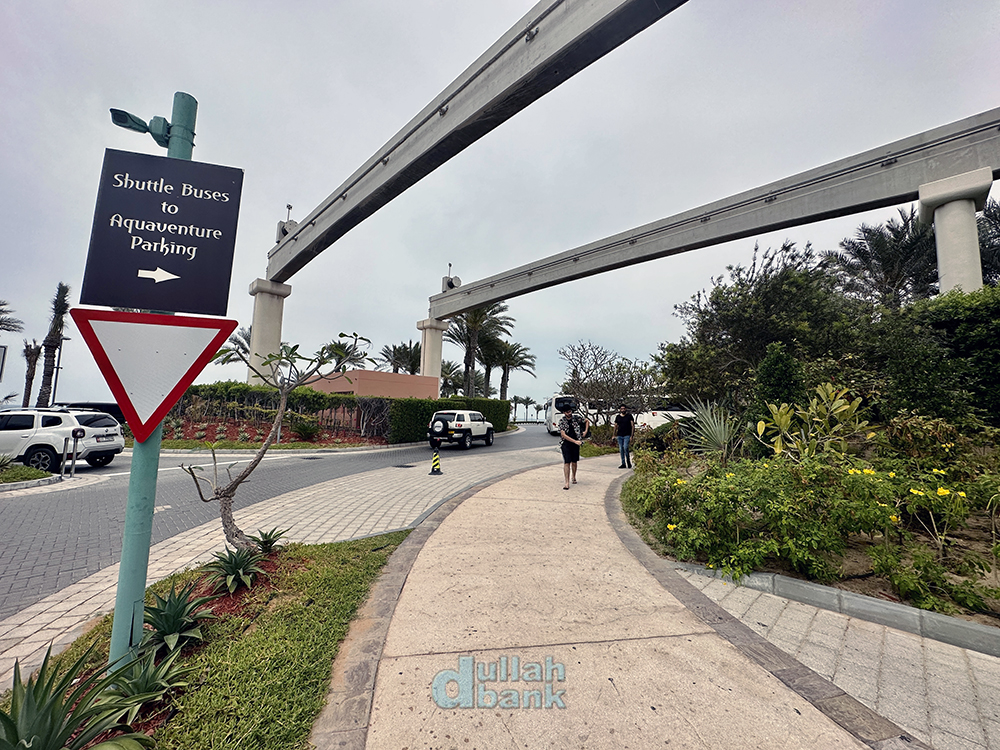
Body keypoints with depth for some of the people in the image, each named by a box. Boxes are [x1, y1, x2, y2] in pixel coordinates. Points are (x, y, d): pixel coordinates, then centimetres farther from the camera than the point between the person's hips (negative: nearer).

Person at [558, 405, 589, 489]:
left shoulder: (576, 418, 1)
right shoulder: (561, 421, -7)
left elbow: (587, 421, 18)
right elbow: (563, 435, -14)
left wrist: (585, 431, 9)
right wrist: (575, 441, -18)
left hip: (576, 443, 3)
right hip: (566, 443, -3)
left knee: (574, 461, 12)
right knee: (567, 462, -10)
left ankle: (573, 477, 35)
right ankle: (567, 483, -10)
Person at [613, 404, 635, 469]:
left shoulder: (629, 416, 1)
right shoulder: (617, 417, 12)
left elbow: (633, 426, 0)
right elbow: (616, 426, 17)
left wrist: (632, 435, -8)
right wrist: (614, 435, 10)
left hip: (627, 435, -4)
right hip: (619, 435, 4)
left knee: (625, 448, -17)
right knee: (621, 449, 3)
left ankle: (628, 461, 2)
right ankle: (623, 464, 10)